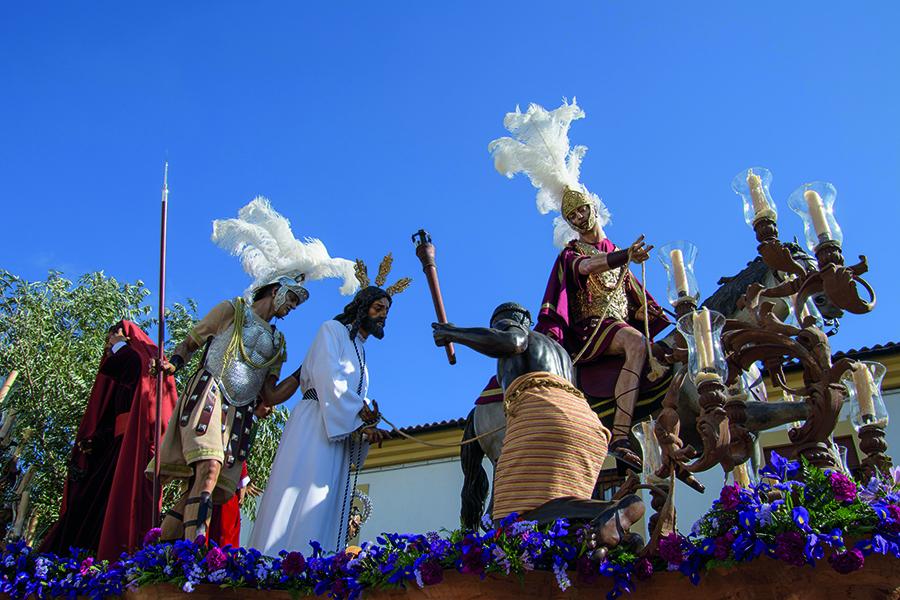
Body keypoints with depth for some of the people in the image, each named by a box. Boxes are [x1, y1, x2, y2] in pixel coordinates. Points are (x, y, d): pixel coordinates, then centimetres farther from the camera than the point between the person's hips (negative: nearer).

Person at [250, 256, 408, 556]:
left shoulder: (361, 352, 28)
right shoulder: (333, 330, 6)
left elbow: (360, 400, 18)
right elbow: (328, 378, -9)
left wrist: (368, 428, -2)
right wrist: (359, 418, -12)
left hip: (343, 433, 8)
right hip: (316, 424, -8)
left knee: (328, 505, -2)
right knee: (303, 493, -17)